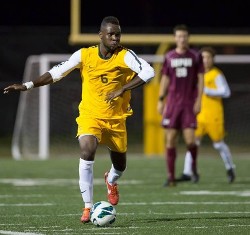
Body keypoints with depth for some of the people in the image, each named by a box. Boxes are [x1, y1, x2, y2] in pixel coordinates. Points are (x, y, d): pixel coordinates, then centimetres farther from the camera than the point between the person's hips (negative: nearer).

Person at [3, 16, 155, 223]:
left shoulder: (125, 56, -13)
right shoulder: (84, 55, -9)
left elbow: (148, 72, -26)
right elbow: (56, 73, -2)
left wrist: (122, 90, -31)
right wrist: (27, 86, -7)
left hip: (116, 119, 1)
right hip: (90, 116, -1)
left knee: (120, 165, 14)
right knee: (87, 153, -27)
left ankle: (111, 181, 55)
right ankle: (88, 207, -20)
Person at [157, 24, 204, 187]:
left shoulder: (196, 56, 3)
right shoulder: (169, 57, 8)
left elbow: (200, 79, 3)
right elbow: (165, 79, 12)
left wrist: (199, 100, -5)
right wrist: (160, 100, 6)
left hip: (189, 104, -2)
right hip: (172, 103, 2)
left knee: (190, 139, -11)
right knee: (170, 140, -3)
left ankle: (194, 167, 16)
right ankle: (171, 176, 2)